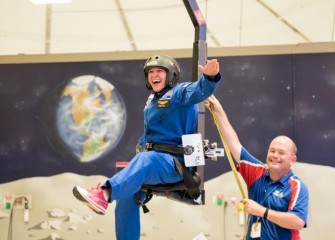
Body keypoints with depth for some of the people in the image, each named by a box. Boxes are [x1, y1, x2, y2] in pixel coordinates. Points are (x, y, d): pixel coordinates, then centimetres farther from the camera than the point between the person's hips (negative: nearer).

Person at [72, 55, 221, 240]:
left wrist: (210, 77, -47)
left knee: (145, 160, -39)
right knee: (127, 197, -1)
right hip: (151, 160, 9)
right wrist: (140, 146, 23)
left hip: (175, 164, -9)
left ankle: (104, 194, -60)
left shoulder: (179, 93, -4)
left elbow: (199, 91, -27)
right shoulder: (152, 99, 21)